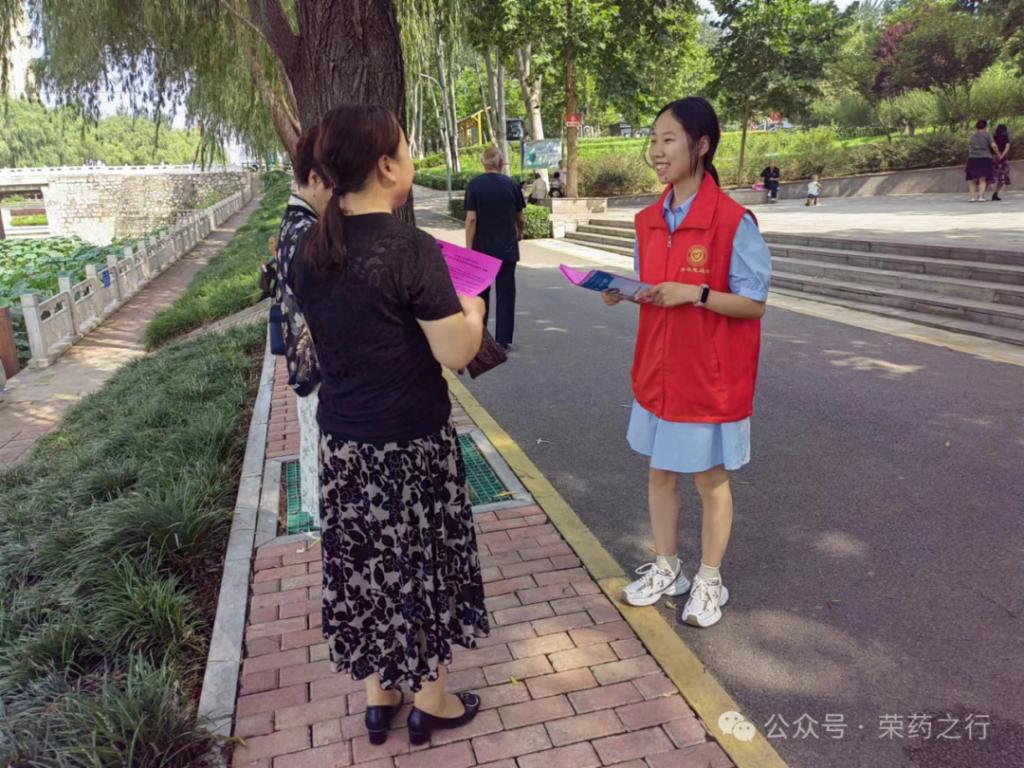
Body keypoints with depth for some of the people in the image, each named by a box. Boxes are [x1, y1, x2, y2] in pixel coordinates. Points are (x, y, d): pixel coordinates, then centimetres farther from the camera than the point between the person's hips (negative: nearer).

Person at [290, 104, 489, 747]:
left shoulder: (311, 251, 2)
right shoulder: (412, 248, -19)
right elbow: (455, 353, -18)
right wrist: (472, 311, 2)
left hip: (343, 440, 6)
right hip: (411, 442, -6)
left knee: (367, 564, 19)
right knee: (423, 563, 13)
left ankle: (379, 694, 36)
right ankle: (431, 700, 31)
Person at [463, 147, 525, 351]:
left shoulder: (474, 185, -4)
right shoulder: (511, 185, 1)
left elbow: (471, 219, -10)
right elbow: (520, 219, 7)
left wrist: (469, 248, -6)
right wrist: (519, 234, 28)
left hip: (481, 249, 0)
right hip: (507, 249, 0)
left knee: (480, 293, 13)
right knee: (505, 294, 5)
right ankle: (503, 340, 4)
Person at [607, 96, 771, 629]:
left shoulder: (732, 221, -16)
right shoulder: (649, 221, 3)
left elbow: (754, 304, -13)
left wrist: (693, 293, -26)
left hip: (710, 376, -6)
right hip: (657, 371, 6)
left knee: (710, 480, 10)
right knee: (659, 471, 16)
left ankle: (709, 582, 30)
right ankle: (665, 568, 37)